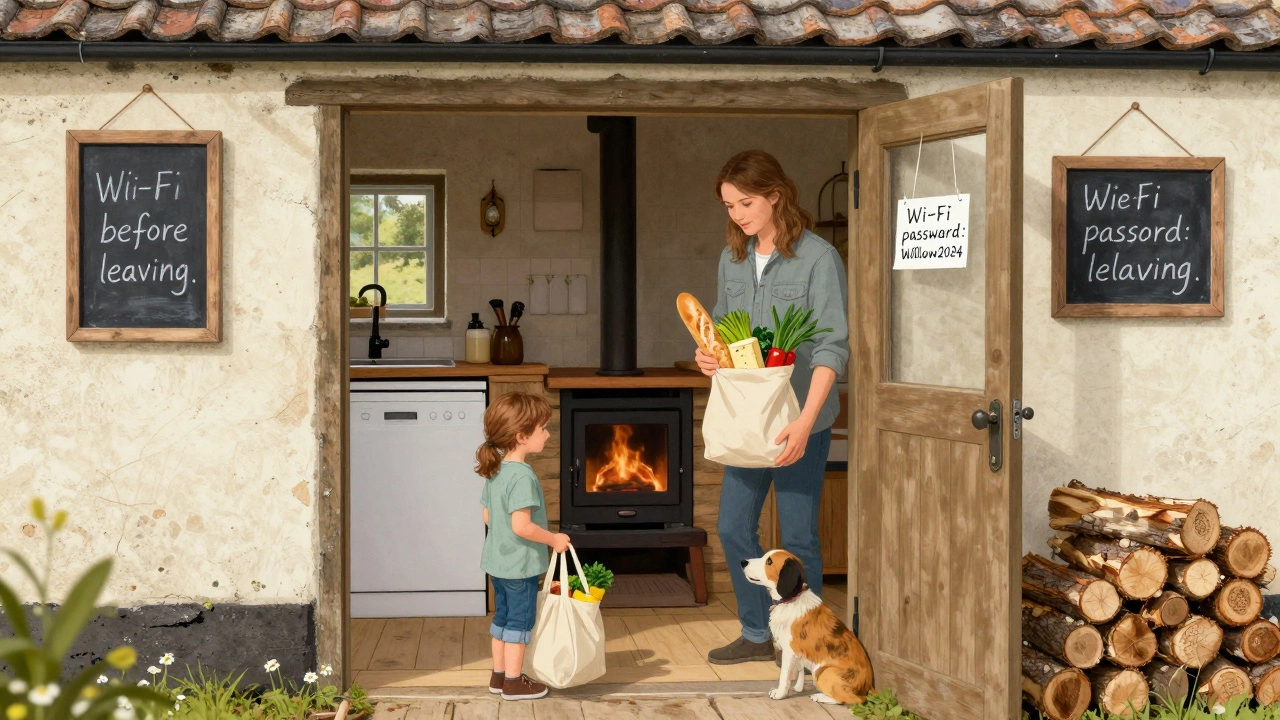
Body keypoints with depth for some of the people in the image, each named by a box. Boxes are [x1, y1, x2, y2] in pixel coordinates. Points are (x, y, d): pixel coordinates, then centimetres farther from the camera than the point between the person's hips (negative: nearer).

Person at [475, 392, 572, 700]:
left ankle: (499, 675, 28)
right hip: (521, 564, -9)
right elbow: (521, 525, -30)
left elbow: (488, 516, 12)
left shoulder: (496, 472, 4)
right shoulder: (523, 476, -24)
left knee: (502, 616, 18)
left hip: (498, 561, 9)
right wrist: (554, 539, -18)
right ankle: (514, 682, 13)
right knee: (520, 620, 4)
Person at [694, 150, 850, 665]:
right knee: (733, 528, 10)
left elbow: (832, 347, -16)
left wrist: (805, 421, -25)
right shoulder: (733, 259, 8)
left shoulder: (818, 259, -12)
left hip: (799, 419, -6)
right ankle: (757, 634, 26)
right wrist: (708, 355, -4)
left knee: (797, 537, 2)